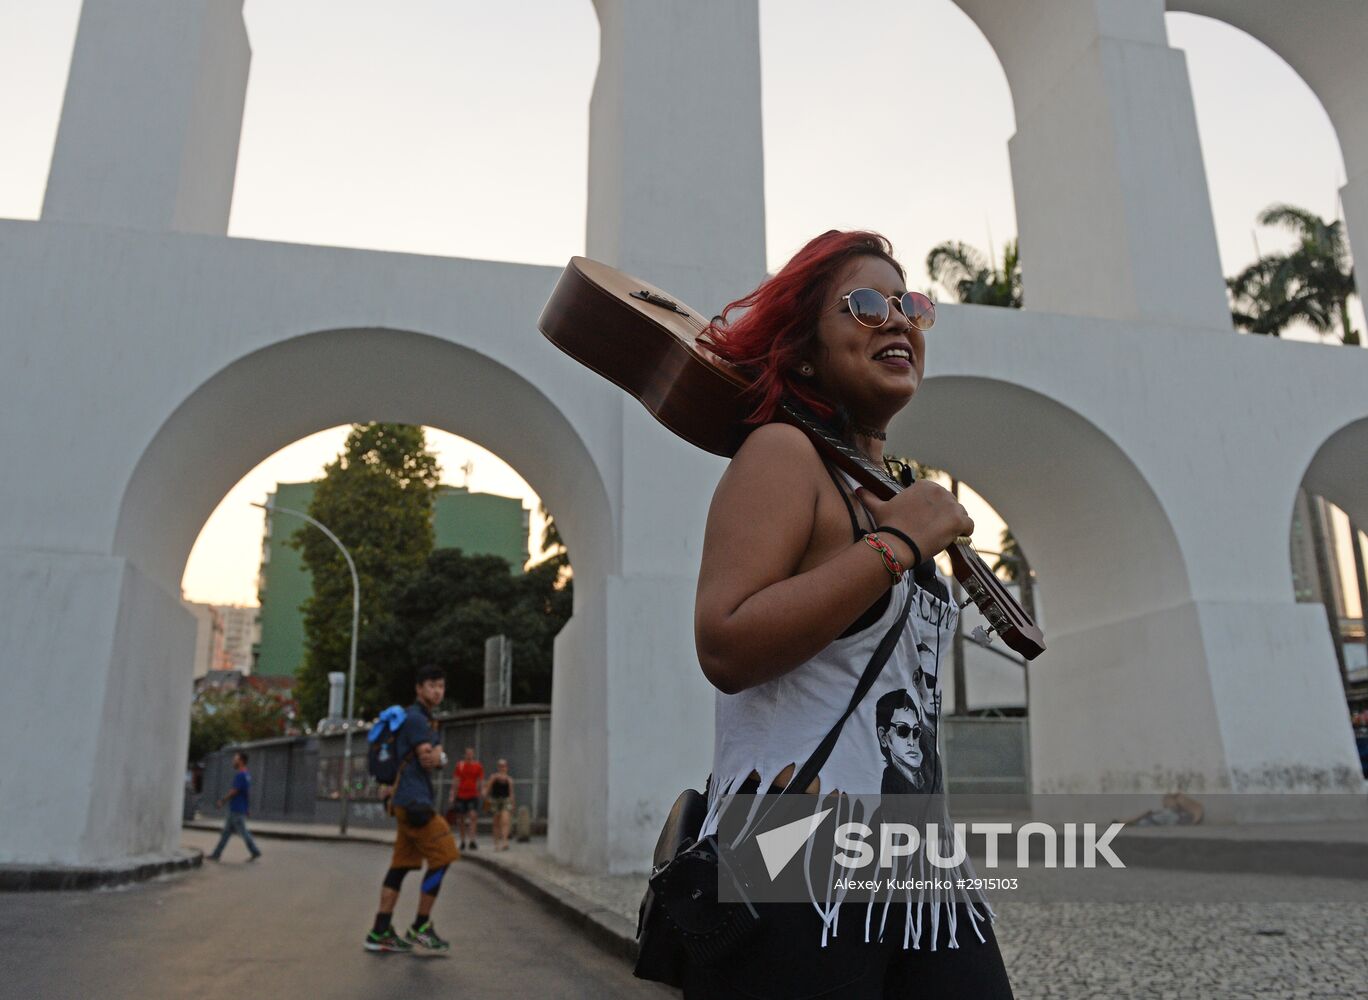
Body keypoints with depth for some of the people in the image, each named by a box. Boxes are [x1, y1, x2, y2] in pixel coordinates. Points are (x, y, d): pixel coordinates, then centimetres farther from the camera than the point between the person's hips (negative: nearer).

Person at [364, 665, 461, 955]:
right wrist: (439, 757, 5)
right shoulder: (415, 718, -10)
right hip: (413, 800, -10)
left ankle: (380, 933, 12)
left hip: (409, 802, 10)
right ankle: (420, 928, -1)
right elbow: (430, 759, -15)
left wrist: (437, 757, 2)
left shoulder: (425, 719, 22)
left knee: (402, 864, 9)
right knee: (443, 855, -8)